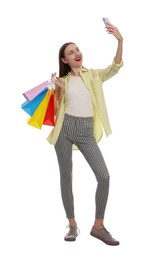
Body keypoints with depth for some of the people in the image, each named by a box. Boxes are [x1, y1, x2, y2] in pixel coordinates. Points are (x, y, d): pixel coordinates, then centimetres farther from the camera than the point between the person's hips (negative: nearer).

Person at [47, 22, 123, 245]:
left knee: (104, 176, -10)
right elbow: (57, 111, 6)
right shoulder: (62, 80, 9)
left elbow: (115, 67, -7)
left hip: (86, 131, 0)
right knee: (66, 177, 3)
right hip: (65, 128, 0)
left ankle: (98, 226, 3)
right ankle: (72, 225, 16)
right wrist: (59, 91, -10)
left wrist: (120, 41, -20)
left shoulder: (93, 75, 10)